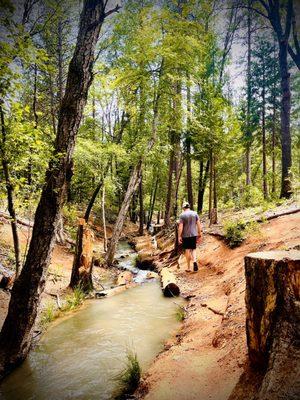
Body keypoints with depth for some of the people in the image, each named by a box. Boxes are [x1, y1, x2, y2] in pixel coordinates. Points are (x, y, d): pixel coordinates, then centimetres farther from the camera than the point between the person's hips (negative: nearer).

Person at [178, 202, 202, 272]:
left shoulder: (182, 215, -7)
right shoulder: (195, 213, 2)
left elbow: (180, 227, -12)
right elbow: (198, 225, 1)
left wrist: (179, 237, -8)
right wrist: (199, 235, 8)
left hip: (185, 235, -2)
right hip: (194, 234, 2)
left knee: (187, 250, 7)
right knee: (193, 249, 14)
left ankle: (189, 268, 13)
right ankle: (194, 261, -13)